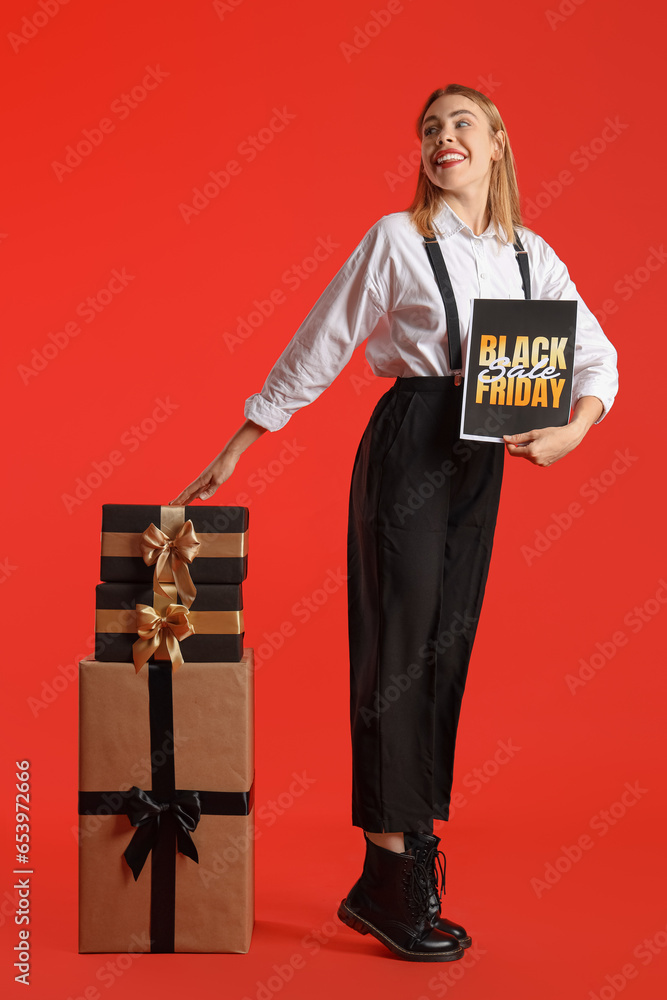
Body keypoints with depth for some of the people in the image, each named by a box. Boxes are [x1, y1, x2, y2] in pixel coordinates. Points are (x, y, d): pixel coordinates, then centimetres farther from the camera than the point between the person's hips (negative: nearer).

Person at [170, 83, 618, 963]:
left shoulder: (533, 256, 11)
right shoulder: (396, 239, -2)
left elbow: (597, 357, 12)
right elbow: (316, 350, 0)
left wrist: (573, 430, -9)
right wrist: (235, 450, 2)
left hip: (482, 462, 5)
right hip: (408, 450, -5)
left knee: (448, 649, 8)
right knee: (400, 649, -5)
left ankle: (411, 848, 20)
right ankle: (390, 879, 2)